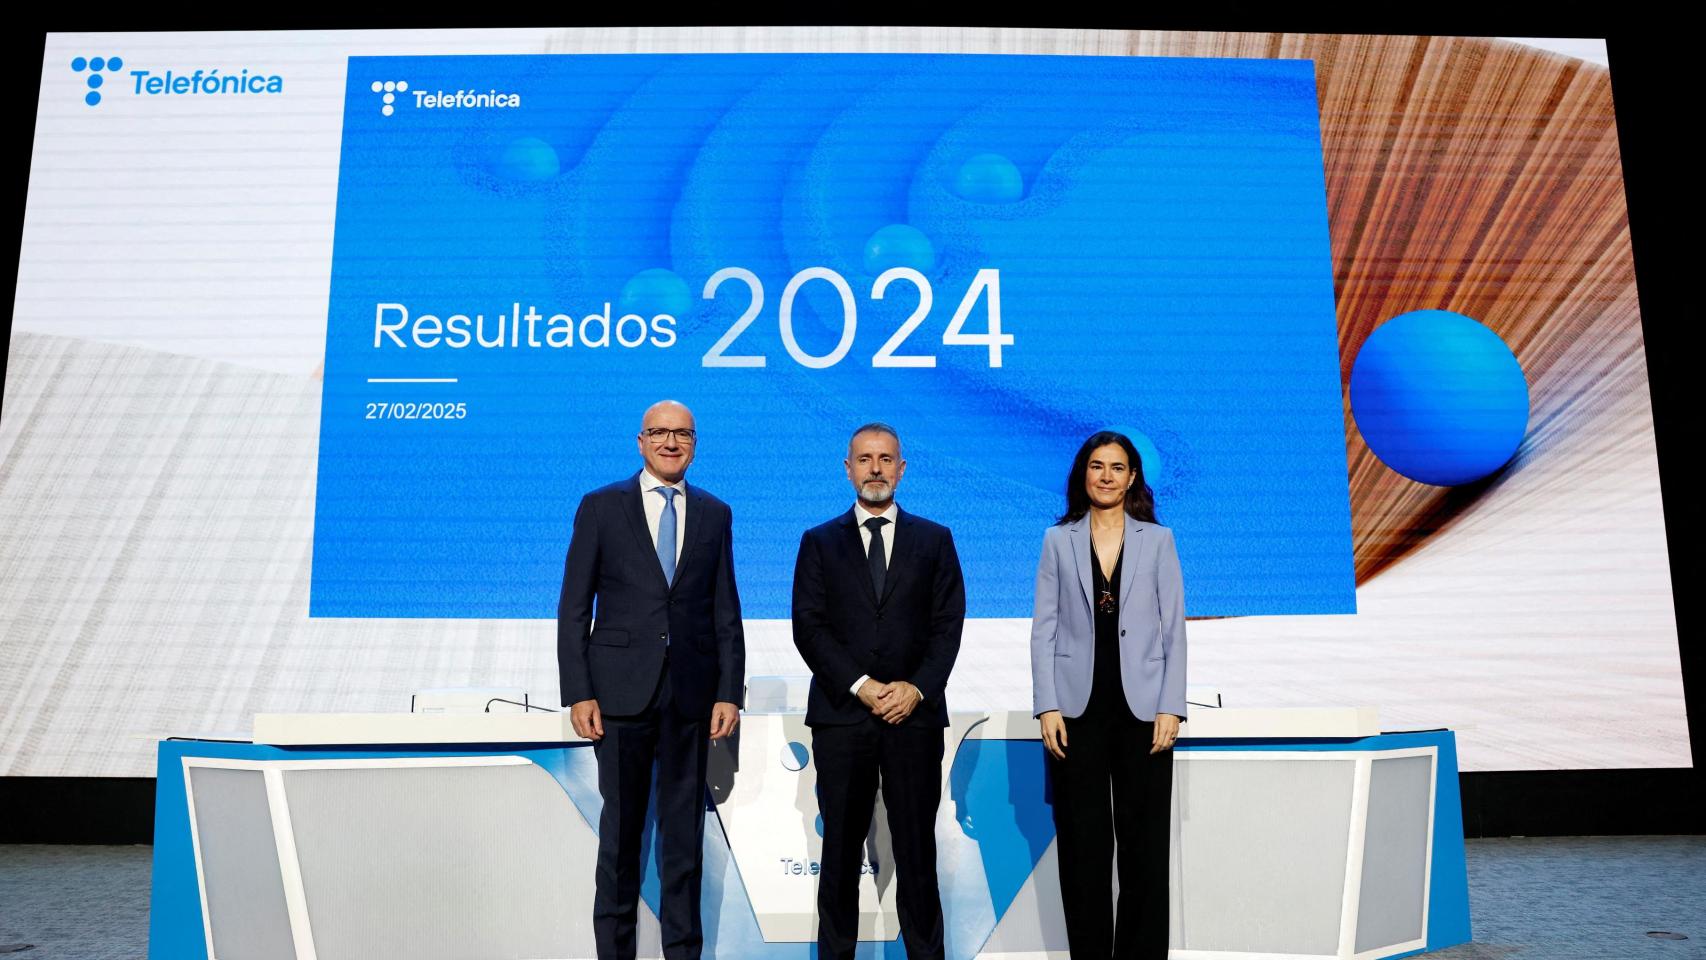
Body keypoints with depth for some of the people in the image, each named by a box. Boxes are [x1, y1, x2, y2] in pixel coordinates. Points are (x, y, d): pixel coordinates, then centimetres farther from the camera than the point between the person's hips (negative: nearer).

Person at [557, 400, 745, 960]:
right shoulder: (601, 507, 2)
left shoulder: (714, 514, 8)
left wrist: (729, 693, 0)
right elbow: (574, 608, 0)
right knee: (621, 826, 7)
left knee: (685, 826, 9)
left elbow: (726, 612, 7)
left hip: (692, 693, 2)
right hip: (622, 689, -2)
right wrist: (577, 694, -7)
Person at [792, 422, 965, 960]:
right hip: (841, 714, 0)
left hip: (915, 714, 0)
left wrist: (918, 687, -10)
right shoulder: (819, 542, 9)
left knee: (917, 845, 4)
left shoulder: (934, 540, 11)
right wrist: (861, 686, -11)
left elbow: (948, 624, 4)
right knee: (841, 847, 6)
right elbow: (808, 627, 0)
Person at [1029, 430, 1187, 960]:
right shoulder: (1058, 539, 5)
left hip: (1141, 707, 0)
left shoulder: (1158, 540, 5)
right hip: (1077, 708, 0)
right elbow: (1043, 628, 2)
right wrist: (1047, 706, -6)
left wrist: (1171, 708, -6)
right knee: (1083, 841, 6)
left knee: (1144, 841, 6)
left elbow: (1174, 630, 2)